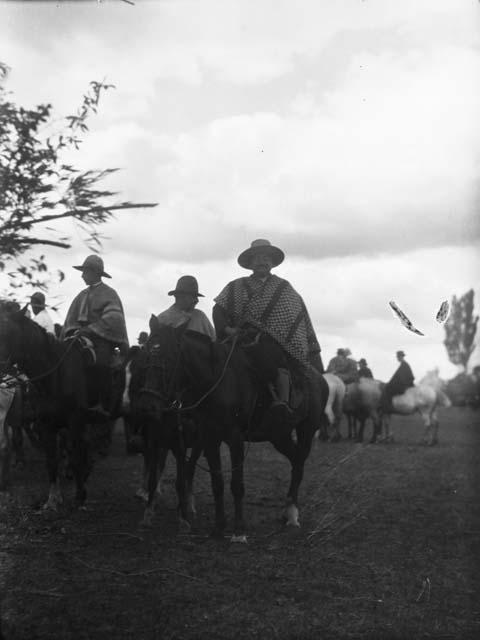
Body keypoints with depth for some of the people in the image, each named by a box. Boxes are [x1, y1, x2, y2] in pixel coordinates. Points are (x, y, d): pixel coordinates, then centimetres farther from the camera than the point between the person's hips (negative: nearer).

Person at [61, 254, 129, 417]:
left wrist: (90, 329, -17)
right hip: (82, 336, 6)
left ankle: (104, 405, -17)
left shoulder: (109, 294, 1)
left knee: (101, 364, -23)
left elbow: (113, 318, -11)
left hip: (102, 339, -6)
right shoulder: (82, 295, 19)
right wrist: (73, 330, -2)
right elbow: (71, 318, 19)